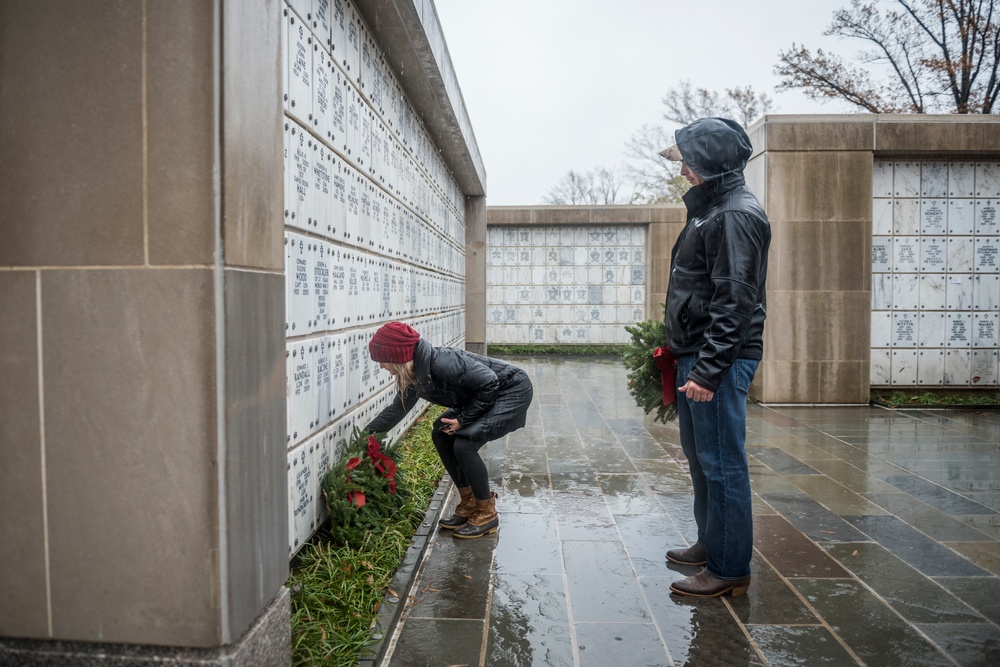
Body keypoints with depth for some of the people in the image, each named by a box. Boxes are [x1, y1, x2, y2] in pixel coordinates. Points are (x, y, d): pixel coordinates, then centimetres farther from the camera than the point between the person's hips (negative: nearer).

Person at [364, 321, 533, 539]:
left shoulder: (440, 363, -31)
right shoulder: (414, 373, -2)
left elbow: (489, 383, -26)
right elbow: (398, 407, 14)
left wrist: (463, 419, -19)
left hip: (513, 391, -10)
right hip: (489, 394, 10)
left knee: (464, 443, -20)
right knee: (441, 434, 6)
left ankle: (487, 514, -3)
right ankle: (469, 504, 14)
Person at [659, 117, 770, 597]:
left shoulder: (736, 215, -15)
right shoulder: (710, 208, 17)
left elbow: (734, 303, -21)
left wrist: (708, 371, -23)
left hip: (721, 359, -11)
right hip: (696, 355, 11)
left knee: (722, 463, -3)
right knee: (699, 453, 19)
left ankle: (730, 570, 10)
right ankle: (711, 543, 35)